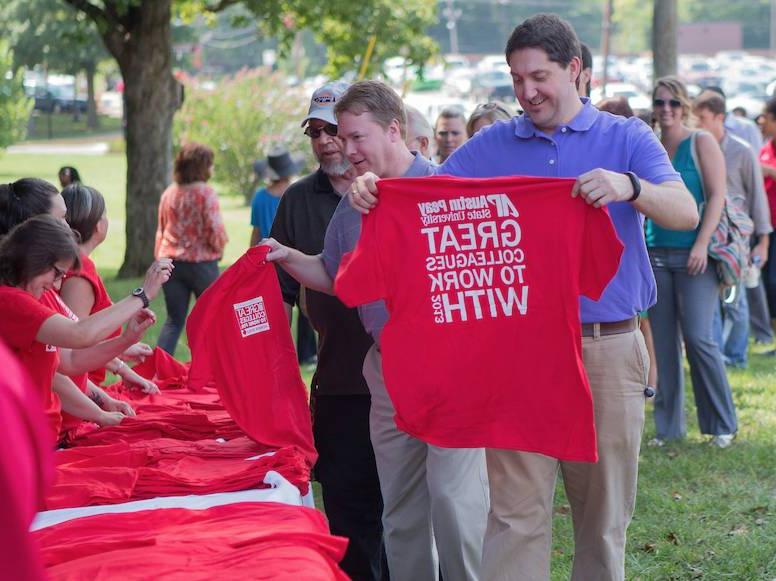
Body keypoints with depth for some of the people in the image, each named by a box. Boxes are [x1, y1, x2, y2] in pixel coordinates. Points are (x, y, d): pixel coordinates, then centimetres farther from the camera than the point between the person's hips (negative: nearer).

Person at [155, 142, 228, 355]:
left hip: (171, 261, 5)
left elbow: (161, 230, 13)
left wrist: (160, 258, 20)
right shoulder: (206, 193, -11)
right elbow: (215, 230, -14)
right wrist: (219, 248, 6)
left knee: (174, 320, 9)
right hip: (201, 262, -5)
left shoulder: (169, 193, 7)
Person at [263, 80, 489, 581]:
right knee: (400, 504, 12)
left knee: (454, 494, -10)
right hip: (386, 367, 6)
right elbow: (333, 275, 22)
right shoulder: (352, 206, 13)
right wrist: (291, 260, 5)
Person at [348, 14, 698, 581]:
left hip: (606, 348, -1)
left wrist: (630, 187, -30)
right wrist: (374, 189, -16)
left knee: (604, 509, 8)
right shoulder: (492, 146, 10)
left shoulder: (626, 138, 4)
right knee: (516, 509, -3)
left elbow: (686, 213, -9)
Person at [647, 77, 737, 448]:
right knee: (663, 343, 3)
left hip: (695, 255, -4)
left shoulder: (701, 143, -1)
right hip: (656, 255, 4)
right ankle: (668, 427, 11)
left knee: (698, 337, -11)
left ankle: (722, 424, 1)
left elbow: (717, 196, -6)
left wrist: (702, 243, -16)